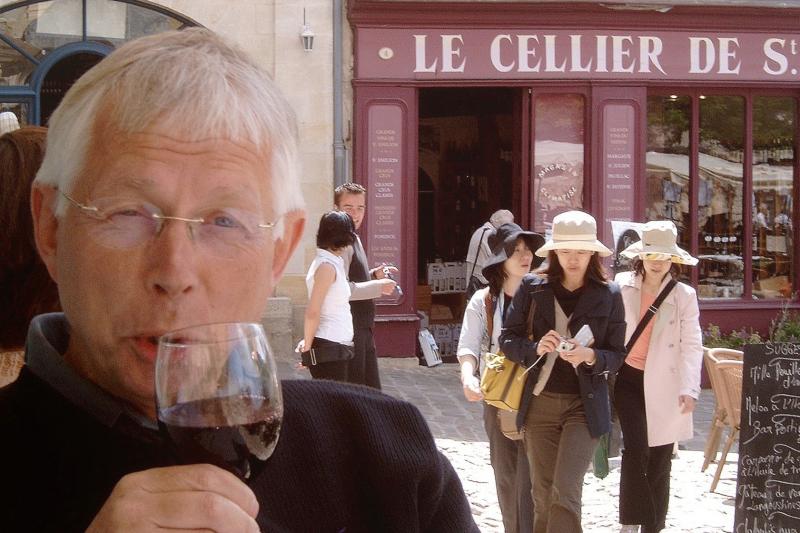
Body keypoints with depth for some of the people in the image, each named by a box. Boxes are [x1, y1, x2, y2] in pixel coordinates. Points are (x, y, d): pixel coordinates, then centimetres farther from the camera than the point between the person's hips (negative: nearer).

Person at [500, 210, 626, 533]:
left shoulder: (609, 295, -1)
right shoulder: (532, 287, 1)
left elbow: (617, 355, 0)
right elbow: (507, 339, 2)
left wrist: (591, 356, -21)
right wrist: (536, 348, -17)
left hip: (584, 404, -2)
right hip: (539, 403, 2)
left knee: (565, 494, -11)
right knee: (543, 496, 10)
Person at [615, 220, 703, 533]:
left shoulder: (684, 296, 0)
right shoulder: (622, 286, 0)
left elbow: (692, 345, -6)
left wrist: (689, 389, -17)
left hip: (664, 384, 1)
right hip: (628, 379, -1)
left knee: (659, 458, 7)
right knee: (635, 448, -15)